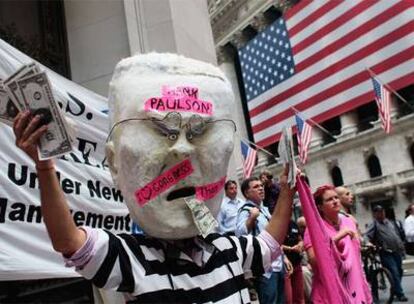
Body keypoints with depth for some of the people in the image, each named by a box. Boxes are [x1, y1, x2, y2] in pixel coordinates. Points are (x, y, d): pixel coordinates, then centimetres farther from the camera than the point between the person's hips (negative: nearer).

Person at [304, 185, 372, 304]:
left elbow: (356, 255, 16)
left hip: (355, 288, 5)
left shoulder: (349, 222, 7)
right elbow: (313, 260, -22)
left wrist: (364, 286, 17)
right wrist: (336, 238, -25)